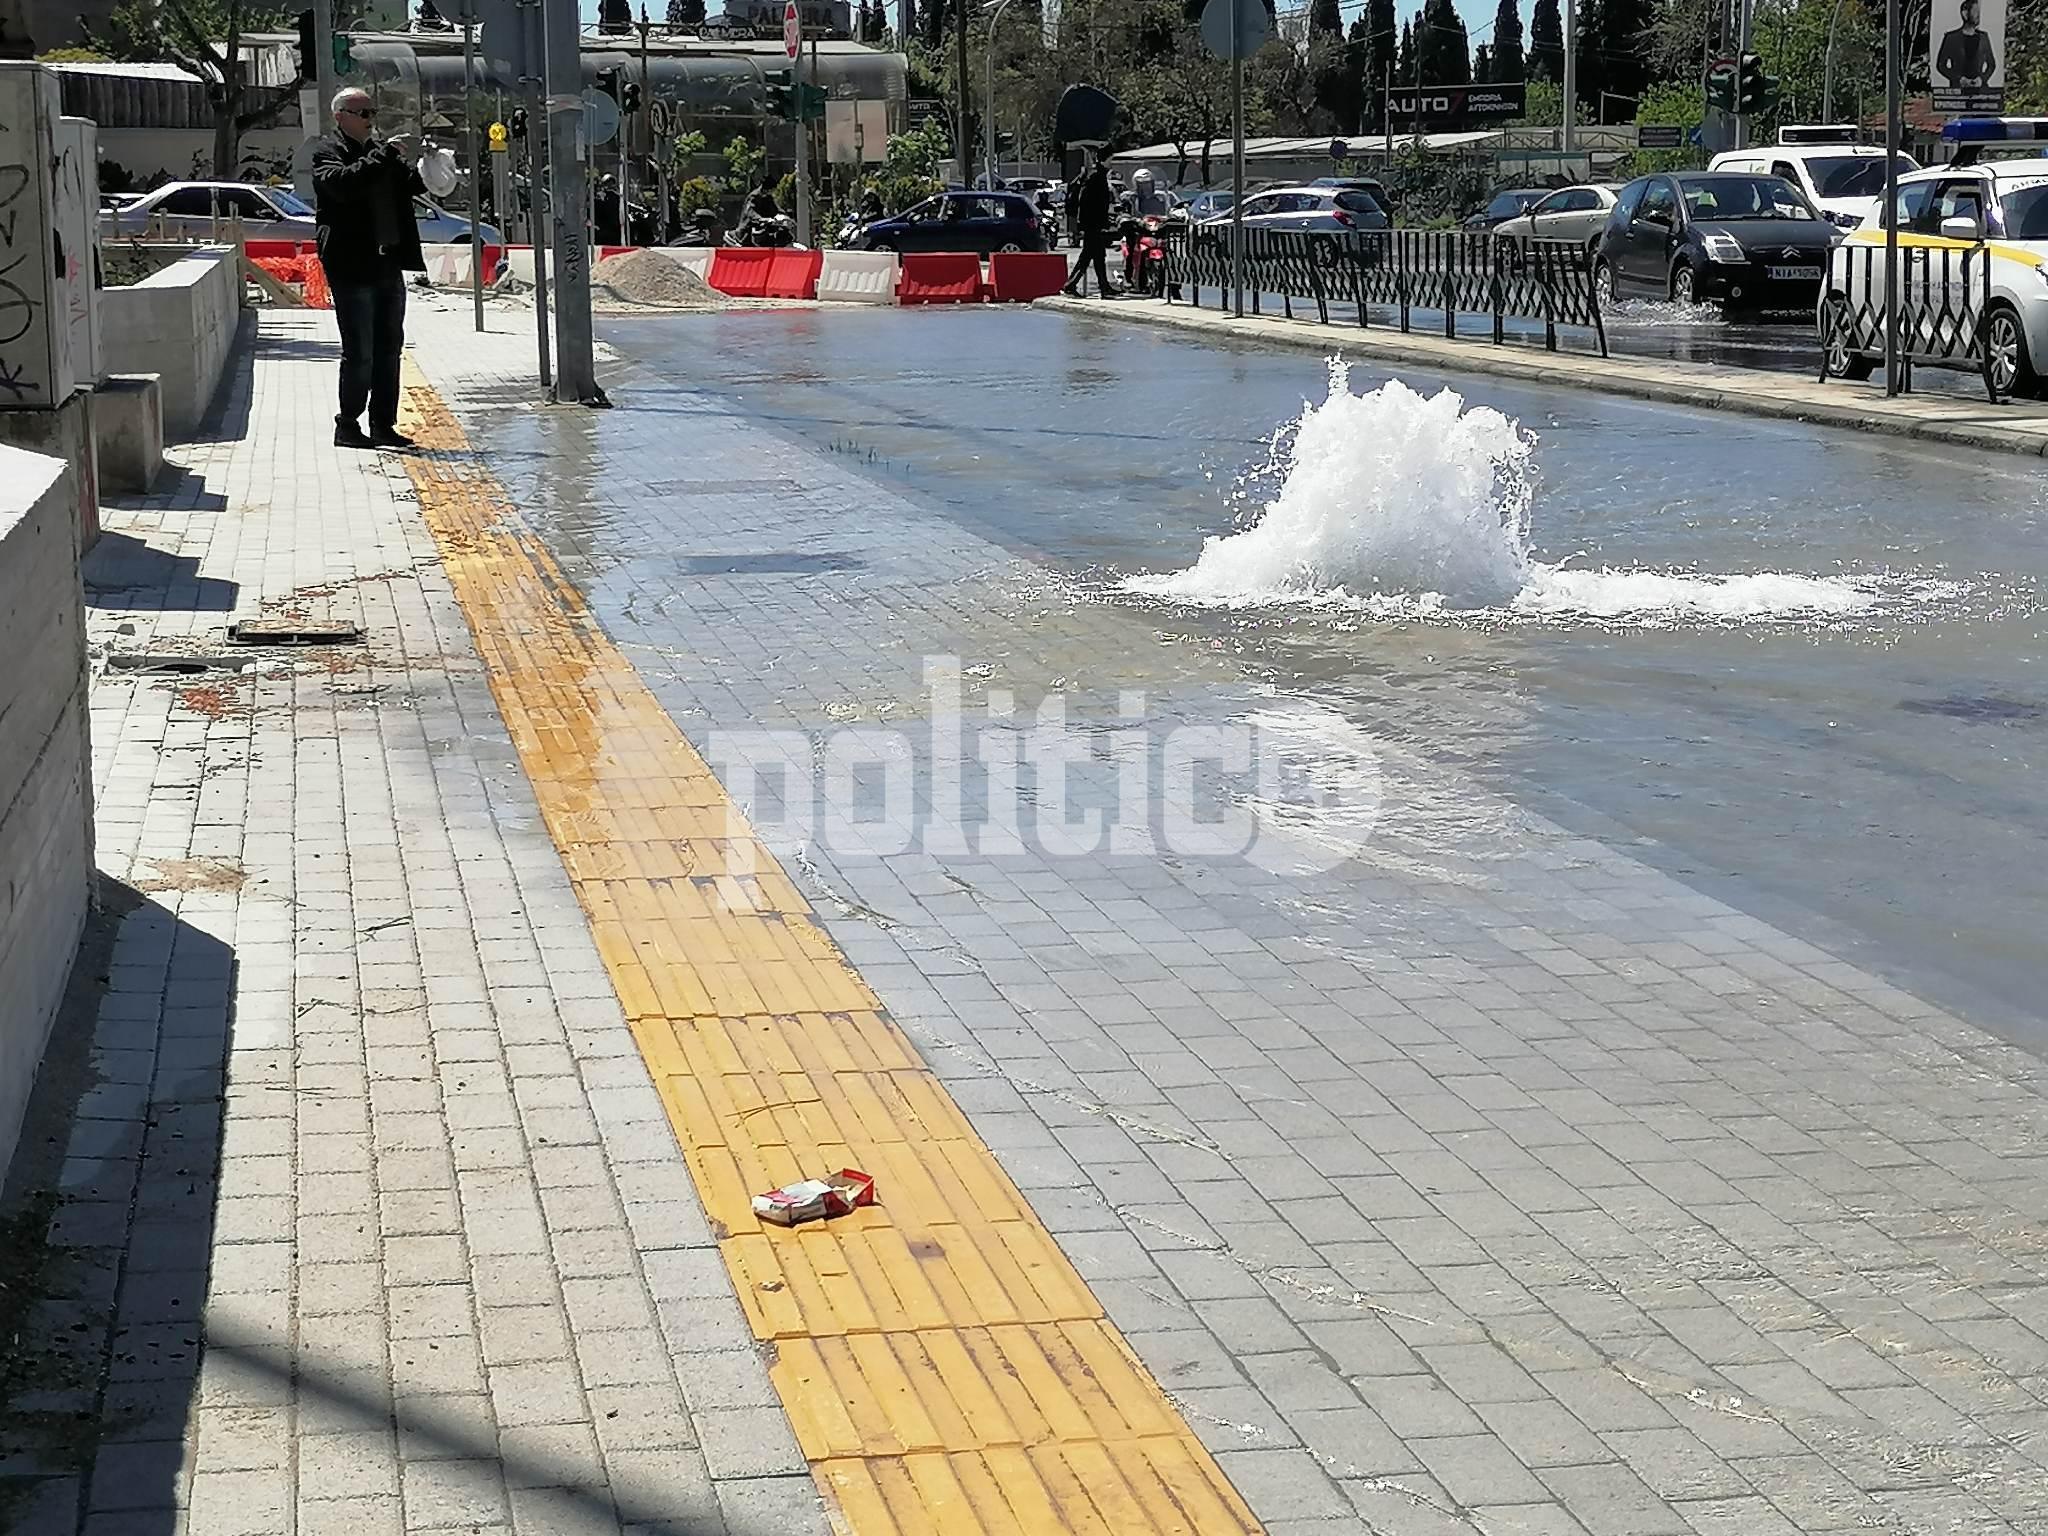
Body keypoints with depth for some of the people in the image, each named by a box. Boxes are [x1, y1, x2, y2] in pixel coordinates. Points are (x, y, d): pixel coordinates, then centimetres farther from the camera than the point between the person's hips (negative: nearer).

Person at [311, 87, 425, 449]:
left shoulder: (380, 150, 18)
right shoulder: (327, 152, -5)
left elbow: (413, 185, 17)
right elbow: (345, 182, -25)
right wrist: (385, 156, -27)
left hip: (388, 264, 8)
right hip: (354, 267, -8)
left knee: (388, 348, 10)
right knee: (359, 353, -6)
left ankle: (383, 425, 17)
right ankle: (347, 426, 3)